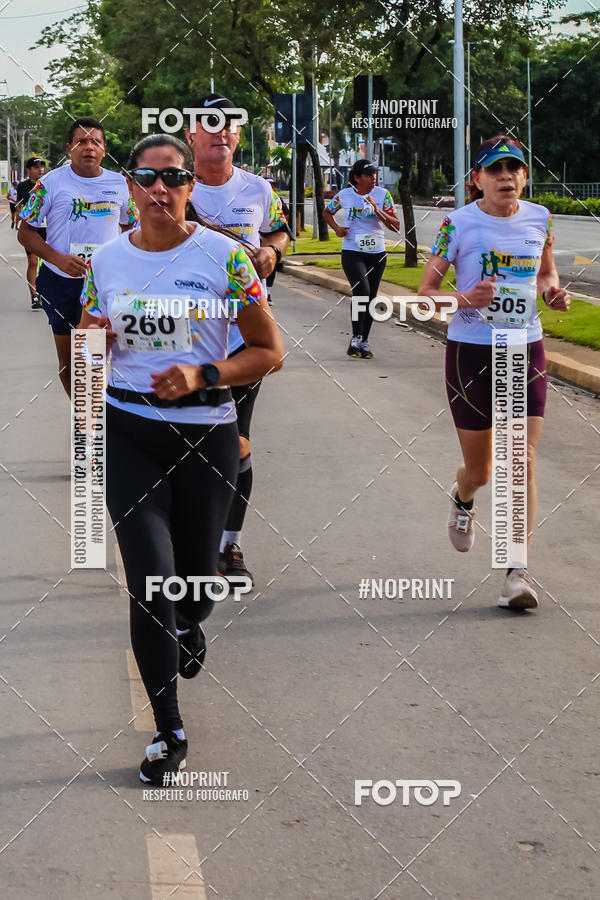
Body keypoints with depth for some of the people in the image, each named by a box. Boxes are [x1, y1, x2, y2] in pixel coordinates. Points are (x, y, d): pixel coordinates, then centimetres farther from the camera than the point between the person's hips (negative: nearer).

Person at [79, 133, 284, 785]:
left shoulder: (224, 257, -5)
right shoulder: (106, 261, 4)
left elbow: (269, 352, -1)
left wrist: (204, 375, -16)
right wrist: (89, 344, -9)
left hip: (205, 432, -1)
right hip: (128, 431, 1)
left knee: (195, 574, 12)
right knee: (150, 577, -10)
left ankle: (188, 628, 52)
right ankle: (168, 731, 3)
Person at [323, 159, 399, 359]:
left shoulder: (383, 195, -1)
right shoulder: (344, 195, -1)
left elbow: (396, 226, -5)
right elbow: (327, 212, 19)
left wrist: (377, 210, -18)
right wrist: (336, 228, 1)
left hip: (377, 254, 2)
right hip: (352, 253, -2)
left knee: (370, 298, 8)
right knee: (361, 290, -22)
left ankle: (364, 341, 21)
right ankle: (355, 337, -13)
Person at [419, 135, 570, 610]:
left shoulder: (539, 219, 2)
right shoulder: (459, 224, -9)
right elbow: (425, 291, -5)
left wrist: (553, 291, -3)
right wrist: (465, 298, -24)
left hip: (526, 351, 2)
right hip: (470, 352, -2)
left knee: (522, 461, -9)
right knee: (480, 470, 9)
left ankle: (518, 570, -6)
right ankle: (462, 498, 47)